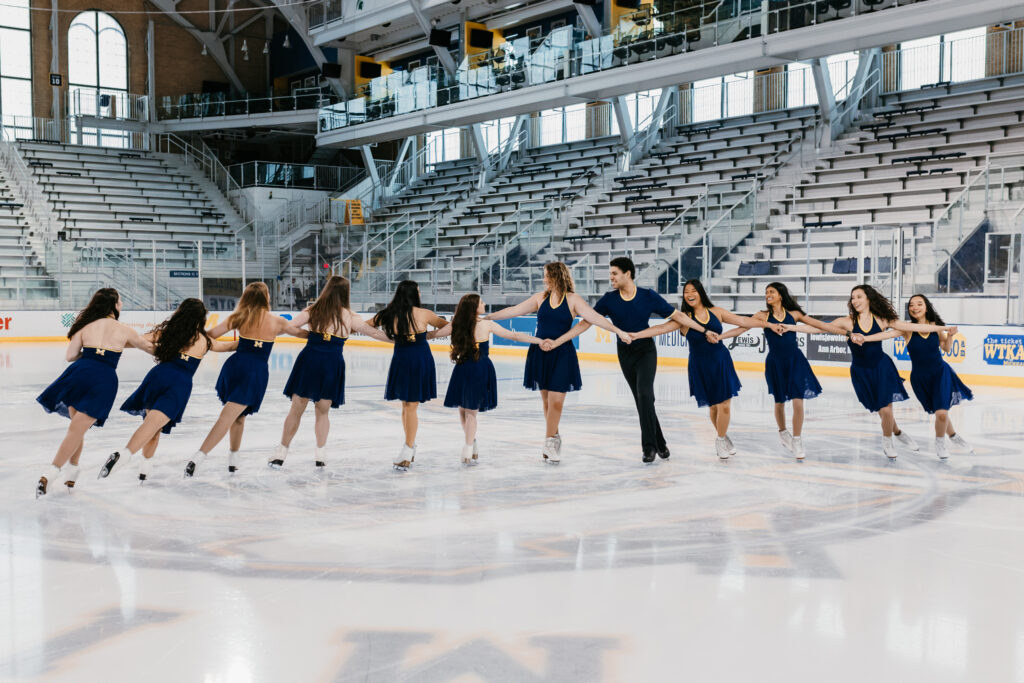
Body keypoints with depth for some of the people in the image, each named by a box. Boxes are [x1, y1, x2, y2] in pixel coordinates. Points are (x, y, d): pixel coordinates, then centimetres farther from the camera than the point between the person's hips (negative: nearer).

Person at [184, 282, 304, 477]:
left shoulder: (240, 317, 6)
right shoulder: (277, 321, 6)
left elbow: (212, 335, 0)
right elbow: (299, 333, 23)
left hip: (235, 365, 2)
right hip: (258, 371, -2)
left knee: (237, 415, 22)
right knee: (231, 416, -6)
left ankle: (233, 459, 23)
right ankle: (198, 458, -17)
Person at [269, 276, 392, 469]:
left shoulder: (313, 311, 3)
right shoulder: (349, 317, 1)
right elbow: (375, 333, 10)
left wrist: (308, 334, 13)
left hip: (309, 360, 0)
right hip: (332, 365, 0)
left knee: (296, 410, 8)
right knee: (323, 412, 16)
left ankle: (281, 453, 13)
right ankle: (320, 454, 11)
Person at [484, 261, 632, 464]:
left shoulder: (572, 300, -3)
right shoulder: (540, 298, 7)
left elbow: (595, 317, -11)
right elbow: (514, 311, 10)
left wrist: (618, 331, -22)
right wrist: (487, 317, 11)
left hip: (562, 354, -3)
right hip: (540, 353, 3)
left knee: (556, 400, -8)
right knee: (546, 400, 7)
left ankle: (549, 443, 3)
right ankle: (554, 439, 20)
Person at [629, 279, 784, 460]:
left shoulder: (716, 312, 1)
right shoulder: (684, 317, -5)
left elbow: (743, 320, 8)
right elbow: (662, 328, -16)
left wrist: (769, 324, 9)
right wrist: (637, 335, -29)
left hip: (721, 362, 1)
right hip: (699, 366, -1)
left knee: (724, 405, -4)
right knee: (713, 405, 4)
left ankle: (720, 440, 18)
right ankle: (723, 437, 30)